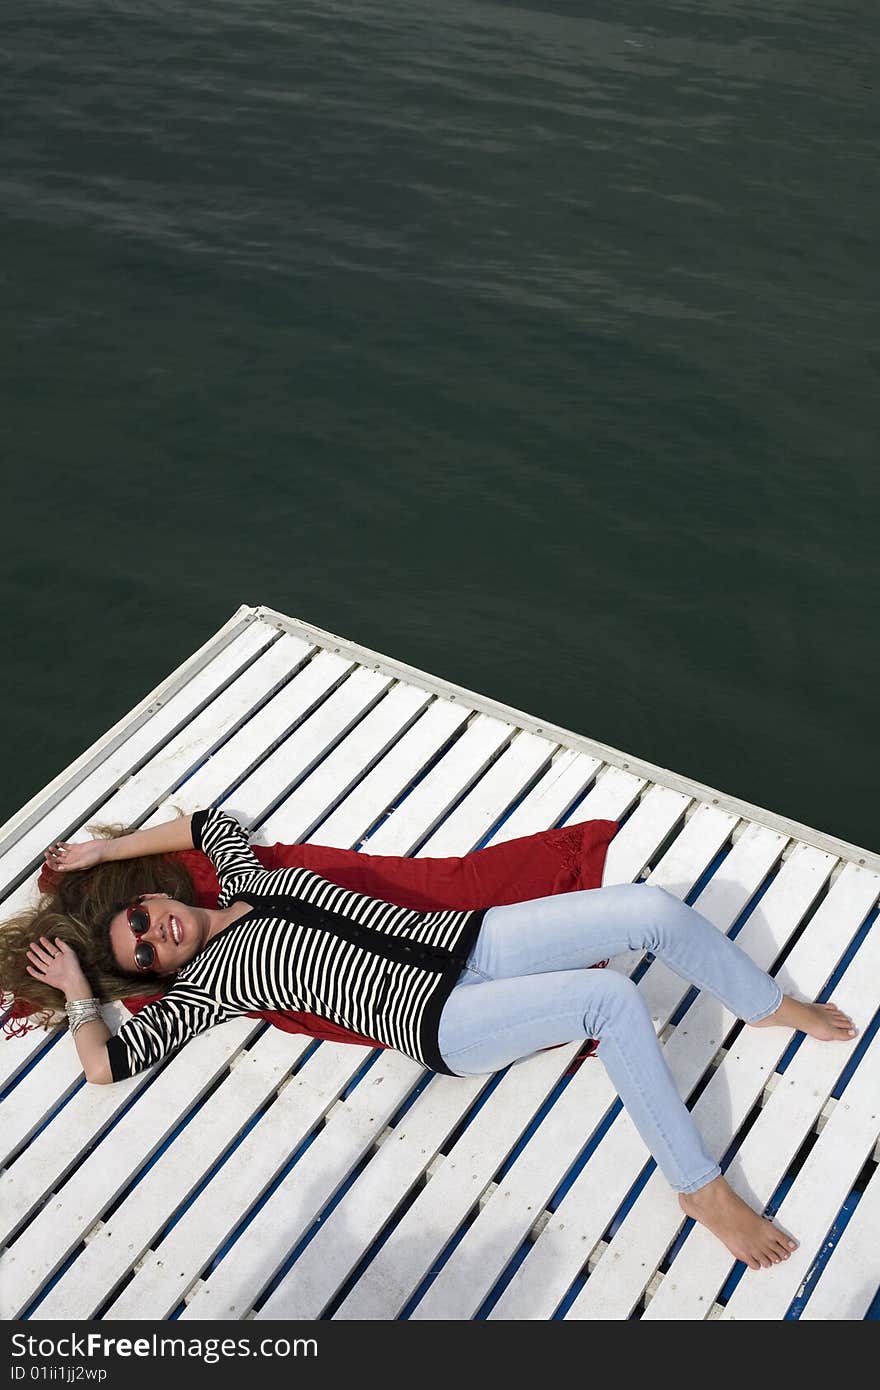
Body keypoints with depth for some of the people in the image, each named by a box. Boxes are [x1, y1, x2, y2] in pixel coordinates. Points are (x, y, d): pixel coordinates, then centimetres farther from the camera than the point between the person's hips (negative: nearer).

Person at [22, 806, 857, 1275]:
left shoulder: (244, 877, 16)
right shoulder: (206, 981, 1)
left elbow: (208, 820, 35)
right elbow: (105, 1062, -6)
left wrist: (104, 850, 30)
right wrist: (77, 990, 10)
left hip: (466, 936, 6)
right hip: (445, 1021, -6)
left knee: (653, 909, -9)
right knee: (612, 998, -31)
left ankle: (768, 1006, 19)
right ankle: (701, 1190, -16)